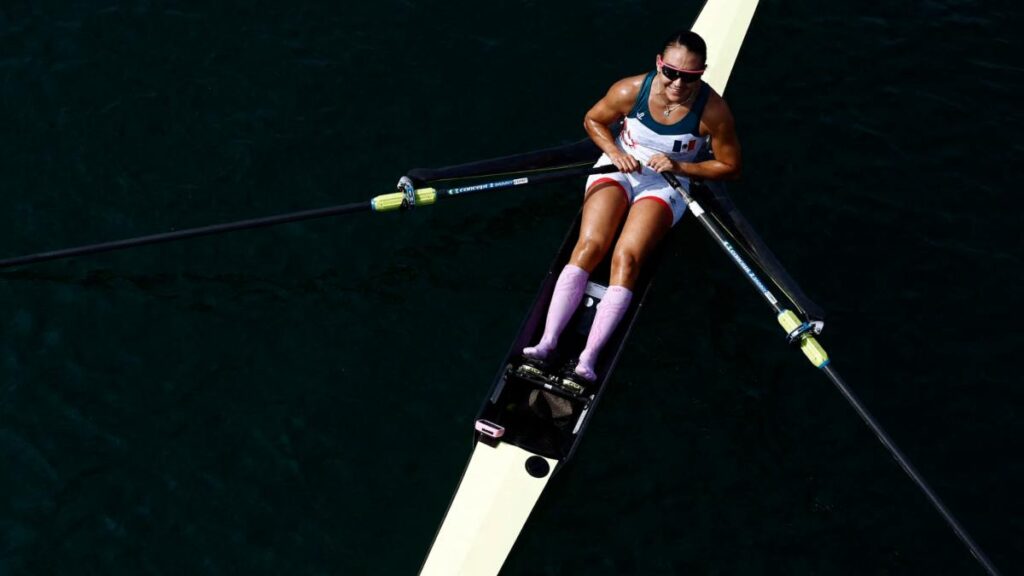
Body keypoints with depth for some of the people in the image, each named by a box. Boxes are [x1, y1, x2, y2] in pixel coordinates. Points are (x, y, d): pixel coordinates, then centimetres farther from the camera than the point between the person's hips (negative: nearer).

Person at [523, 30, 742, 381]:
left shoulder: (713, 111, -19)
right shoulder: (631, 90, -16)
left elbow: (730, 166, -7)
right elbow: (593, 119, 3)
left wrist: (679, 166, -19)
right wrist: (614, 151, -15)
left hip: (667, 184, -1)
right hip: (618, 167, 2)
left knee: (627, 258, -23)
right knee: (589, 245, -20)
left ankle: (589, 358, -28)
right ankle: (547, 342, -23)